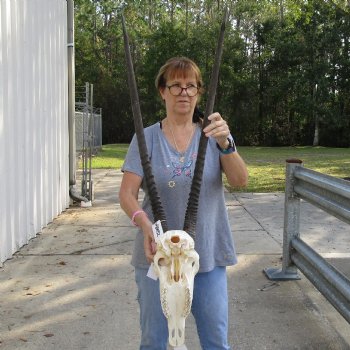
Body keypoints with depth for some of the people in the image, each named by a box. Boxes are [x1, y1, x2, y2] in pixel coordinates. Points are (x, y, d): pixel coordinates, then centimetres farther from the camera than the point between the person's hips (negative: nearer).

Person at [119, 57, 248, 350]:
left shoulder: (213, 134, 1)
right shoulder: (146, 138, -2)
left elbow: (240, 181, -12)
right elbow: (127, 194, -8)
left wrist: (225, 144, -30)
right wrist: (144, 222, -29)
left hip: (209, 254, 1)